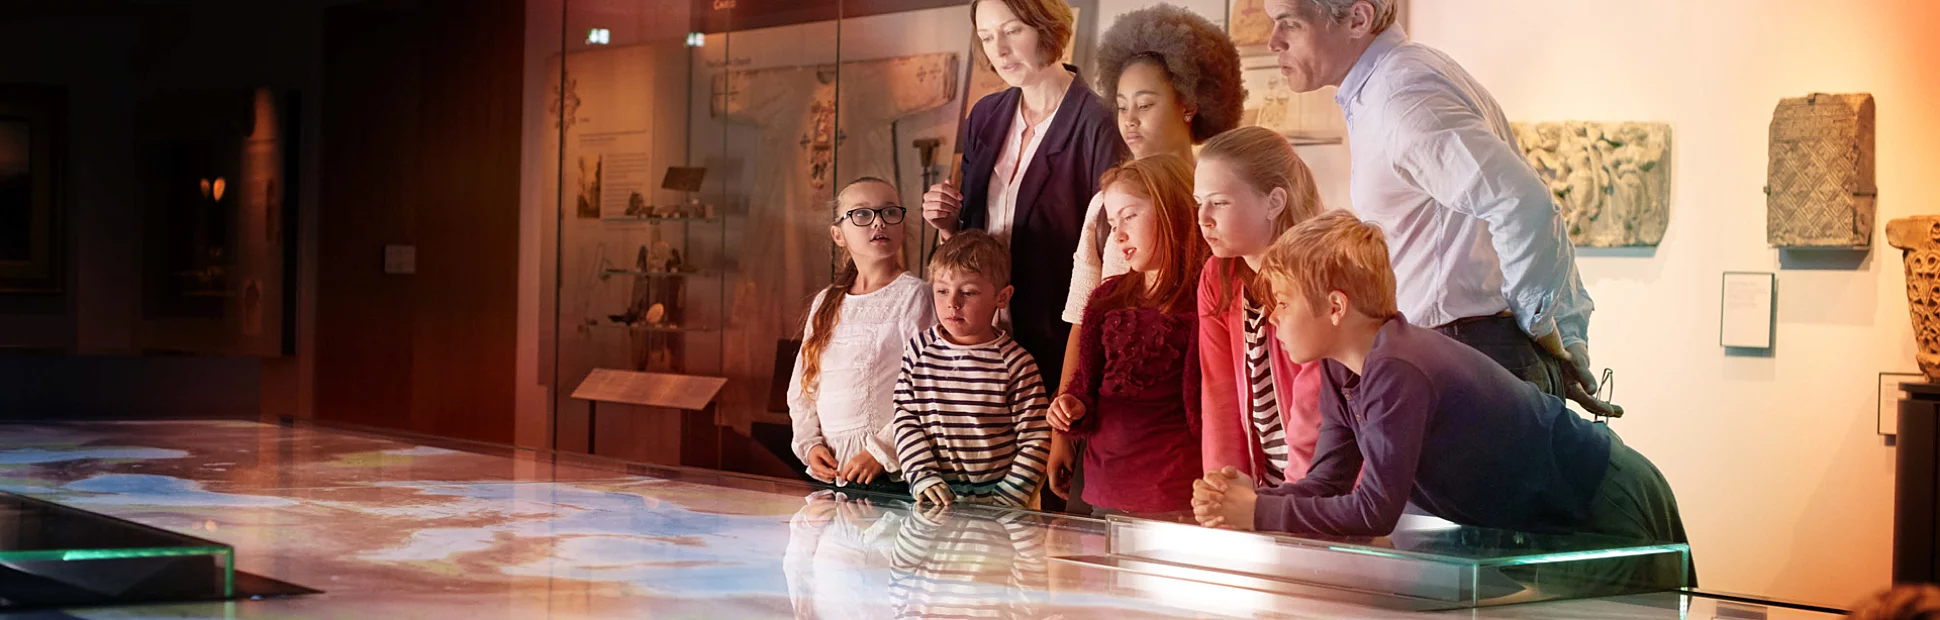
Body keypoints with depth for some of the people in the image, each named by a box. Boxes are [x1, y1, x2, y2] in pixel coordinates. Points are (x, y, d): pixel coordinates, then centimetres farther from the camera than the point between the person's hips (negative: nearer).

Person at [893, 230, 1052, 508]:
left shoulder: (1015, 362, -2)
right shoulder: (919, 350, 7)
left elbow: (1034, 439, -1)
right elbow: (905, 420, 8)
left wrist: (1007, 498, -7)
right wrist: (923, 476, -4)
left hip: (993, 494, -2)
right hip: (935, 495, 2)